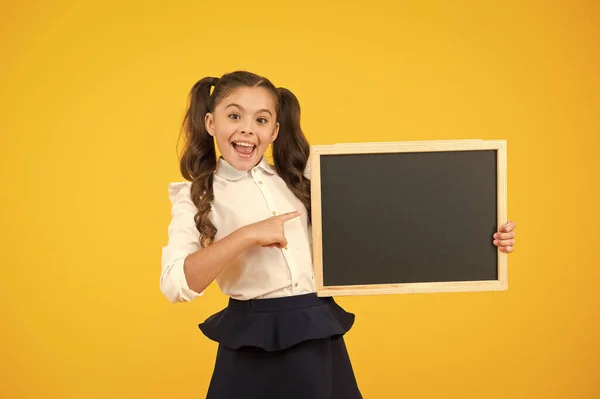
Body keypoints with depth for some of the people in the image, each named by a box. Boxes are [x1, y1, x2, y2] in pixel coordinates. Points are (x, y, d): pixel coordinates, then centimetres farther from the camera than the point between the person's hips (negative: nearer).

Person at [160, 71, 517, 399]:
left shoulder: (303, 179, 8)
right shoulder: (196, 197, 0)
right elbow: (175, 284, -13)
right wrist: (247, 235, -22)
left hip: (321, 340, 3)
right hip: (252, 348, -2)